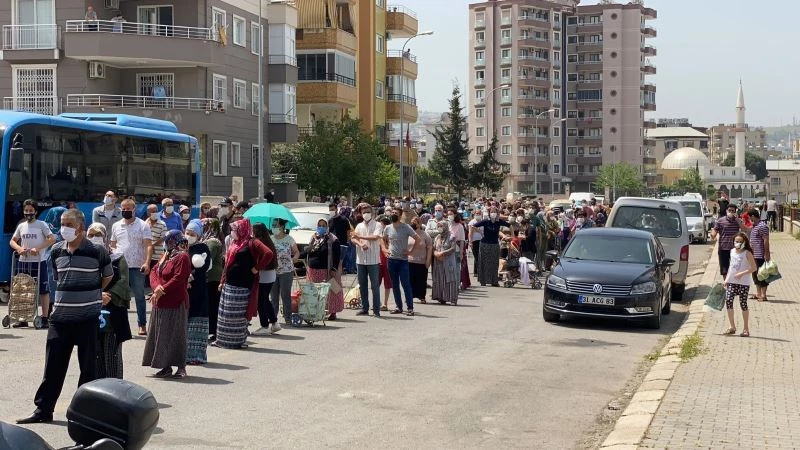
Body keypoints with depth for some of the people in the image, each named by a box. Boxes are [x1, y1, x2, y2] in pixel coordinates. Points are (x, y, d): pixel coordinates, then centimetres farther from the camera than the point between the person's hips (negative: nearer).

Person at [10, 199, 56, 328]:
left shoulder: (41, 225, -2)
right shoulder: (21, 226, 11)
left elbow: (52, 239, -11)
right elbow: (12, 241, 16)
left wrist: (38, 248, -20)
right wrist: (19, 248, -6)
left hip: (39, 262, -5)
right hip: (23, 261, 5)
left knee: (43, 290, -3)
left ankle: (45, 318, 1)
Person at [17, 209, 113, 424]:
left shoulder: (96, 252, -7)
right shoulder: (56, 251, 7)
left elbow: (108, 277, 8)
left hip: (87, 317, -4)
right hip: (60, 316, 4)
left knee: (88, 366, 4)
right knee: (53, 365, 7)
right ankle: (43, 409, 15)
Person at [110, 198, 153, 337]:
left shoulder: (143, 226, 0)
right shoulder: (116, 226, 13)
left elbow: (149, 245, -7)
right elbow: (112, 245, 18)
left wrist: (147, 262, -19)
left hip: (137, 267, -3)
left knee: (139, 297, 3)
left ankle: (142, 324, 10)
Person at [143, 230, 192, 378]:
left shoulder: (182, 257, -11)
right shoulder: (166, 255, 16)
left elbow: (178, 279, -20)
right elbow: (154, 272, 9)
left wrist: (161, 291, -17)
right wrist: (157, 287, -10)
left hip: (175, 304, -9)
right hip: (160, 304, 9)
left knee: (176, 335, -4)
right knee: (161, 335, 10)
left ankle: (181, 367, 3)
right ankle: (166, 367, 16)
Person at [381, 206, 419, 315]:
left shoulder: (406, 227, -6)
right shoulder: (387, 228, 7)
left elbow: (417, 238, -6)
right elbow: (384, 239, 24)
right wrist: (385, 249, 8)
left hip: (403, 259, -5)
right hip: (391, 259, 5)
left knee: (405, 284, -8)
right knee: (395, 285, 9)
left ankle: (410, 308, -4)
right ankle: (398, 307, 16)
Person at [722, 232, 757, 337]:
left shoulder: (747, 253, -8)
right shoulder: (732, 251, 10)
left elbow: (754, 268, -12)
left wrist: (742, 273, -21)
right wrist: (726, 279, 14)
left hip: (743, 282, -5)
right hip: (731, 282, 5)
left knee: (743, 303, 0)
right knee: (728, 301, -5)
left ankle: (746, 328, 11)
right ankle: (732, 327, 7)